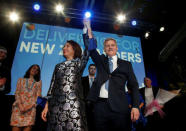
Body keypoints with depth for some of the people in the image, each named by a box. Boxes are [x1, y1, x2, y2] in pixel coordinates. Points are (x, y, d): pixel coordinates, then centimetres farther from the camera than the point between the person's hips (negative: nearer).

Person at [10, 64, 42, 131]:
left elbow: (38, 95, 7)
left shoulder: (38, 82, 15)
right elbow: (17, 93, 9)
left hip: (30, 108, 0)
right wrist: (20, 105, -7)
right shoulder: (21, 80, 19)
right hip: (19, 107, 1)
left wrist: (28, 106, -7)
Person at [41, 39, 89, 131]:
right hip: (56, 104, 4)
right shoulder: (58, 66, 18)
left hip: (73, 103, -3)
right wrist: (46, 106, 9)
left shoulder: (79, 63, 9)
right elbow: (52, 85, 14)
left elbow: (88, 49, -6)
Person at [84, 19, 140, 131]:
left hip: (119, 107, -1)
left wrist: (135, 106, -5)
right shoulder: (100, 61, 15)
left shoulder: (126, 64, 11)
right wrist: (88, 27, -2)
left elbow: (134, 86, 7)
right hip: (100, 105, 1)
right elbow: (91, 48, 2)